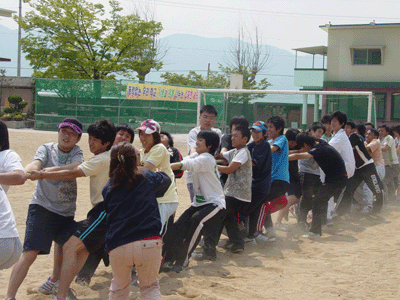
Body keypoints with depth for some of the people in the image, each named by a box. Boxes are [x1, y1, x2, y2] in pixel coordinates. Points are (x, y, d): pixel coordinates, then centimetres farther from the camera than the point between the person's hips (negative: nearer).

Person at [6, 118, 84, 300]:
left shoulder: (76, 152, 6)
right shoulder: (46, 149, 0)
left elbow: (76, 167, -17)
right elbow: (37, 162, -22)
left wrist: (53, 170, -35)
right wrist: (29, 170, -47)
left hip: (66, 213, 5)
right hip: (42, 208, -4)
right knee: (29, 254, -16)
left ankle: (55, 280, 48)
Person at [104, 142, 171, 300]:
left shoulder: (108, 188, 8)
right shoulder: (147, 178, 4)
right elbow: (166, 180, 24)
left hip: (118, 247, 1)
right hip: (149, 244, -1)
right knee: (150, 286, 16)